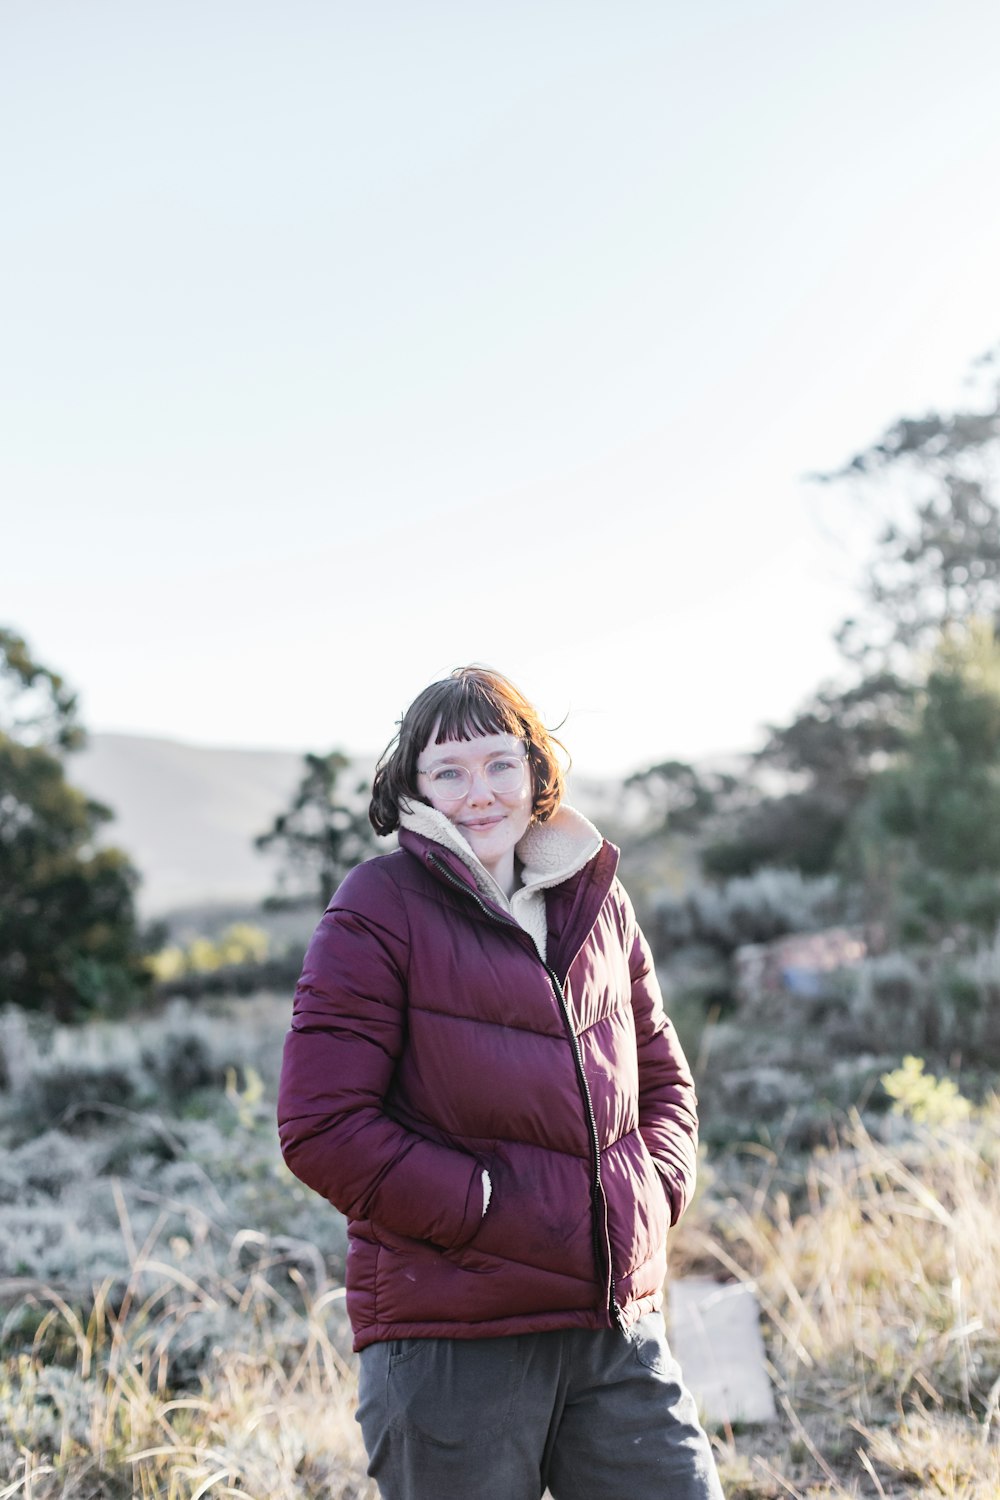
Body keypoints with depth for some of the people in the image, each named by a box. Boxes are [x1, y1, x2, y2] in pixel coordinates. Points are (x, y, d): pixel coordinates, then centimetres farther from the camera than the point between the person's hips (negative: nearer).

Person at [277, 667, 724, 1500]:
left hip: (619, 1329, 5)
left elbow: (663, 1077, 22)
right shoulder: (380, 908, -6)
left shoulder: (597, 899, 12)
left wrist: (654, 1195, 3)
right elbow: (321, 1127, -12)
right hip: (450, 1344, -5)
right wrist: (492, 1214, -15)